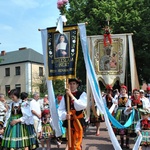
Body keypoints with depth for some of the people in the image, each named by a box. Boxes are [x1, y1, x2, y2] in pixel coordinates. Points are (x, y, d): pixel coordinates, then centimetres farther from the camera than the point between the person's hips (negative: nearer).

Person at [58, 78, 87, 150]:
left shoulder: (82, 94, -2)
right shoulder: (65, 96, 6)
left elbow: (82, 106, -18)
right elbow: (60, 109, 4)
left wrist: (71, 95, -18)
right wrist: (65, 115, -16)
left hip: (78, 121, -3)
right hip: (68, 122, 3)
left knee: (77, 144, -4)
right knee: (70, 144, 15)